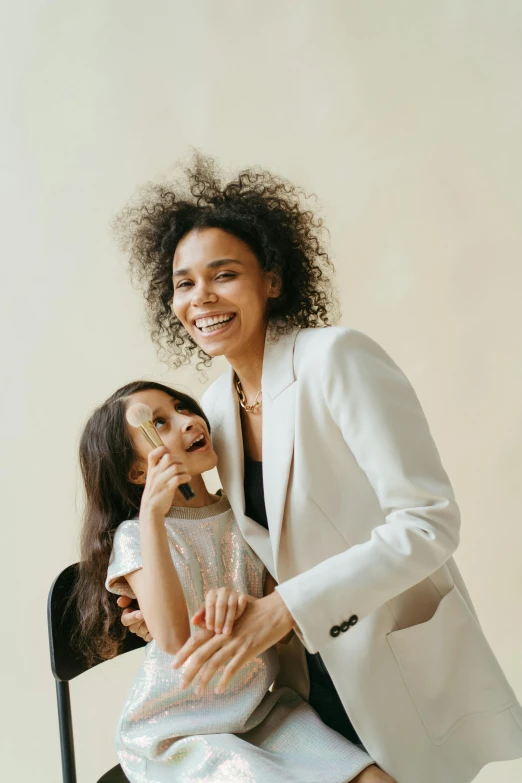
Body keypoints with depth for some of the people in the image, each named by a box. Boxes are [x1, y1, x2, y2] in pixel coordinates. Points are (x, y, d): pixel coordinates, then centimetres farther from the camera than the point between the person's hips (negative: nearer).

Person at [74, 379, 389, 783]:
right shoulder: (134, 535, -9)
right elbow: (174, 638, -24)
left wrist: (246, 603, -29)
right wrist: (152, 513, -28)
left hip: (262, 711, 4)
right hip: (176, 737, -4)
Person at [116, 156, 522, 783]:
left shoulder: (338, 357, -22)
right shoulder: (215, 407, 0)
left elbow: (429, 523, -26)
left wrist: (283, 608, -29)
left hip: (403, 679, -6)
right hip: (313, 672, 6)